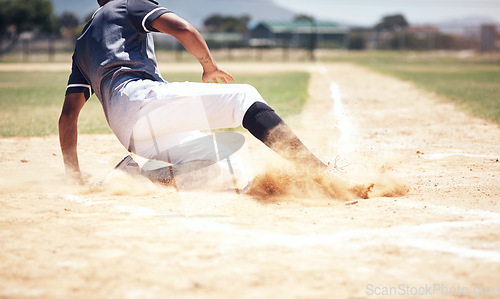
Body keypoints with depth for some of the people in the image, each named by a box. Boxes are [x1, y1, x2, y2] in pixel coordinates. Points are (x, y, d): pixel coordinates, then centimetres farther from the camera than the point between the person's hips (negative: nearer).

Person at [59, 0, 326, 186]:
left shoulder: (81, 46, 37)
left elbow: (68, 115, 31)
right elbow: (182, 29, 0)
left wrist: (74, 176, 31)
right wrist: (209, 66, 16)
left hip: (130, 138, 7)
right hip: (139, 95, -7)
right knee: (243, 96, -9)